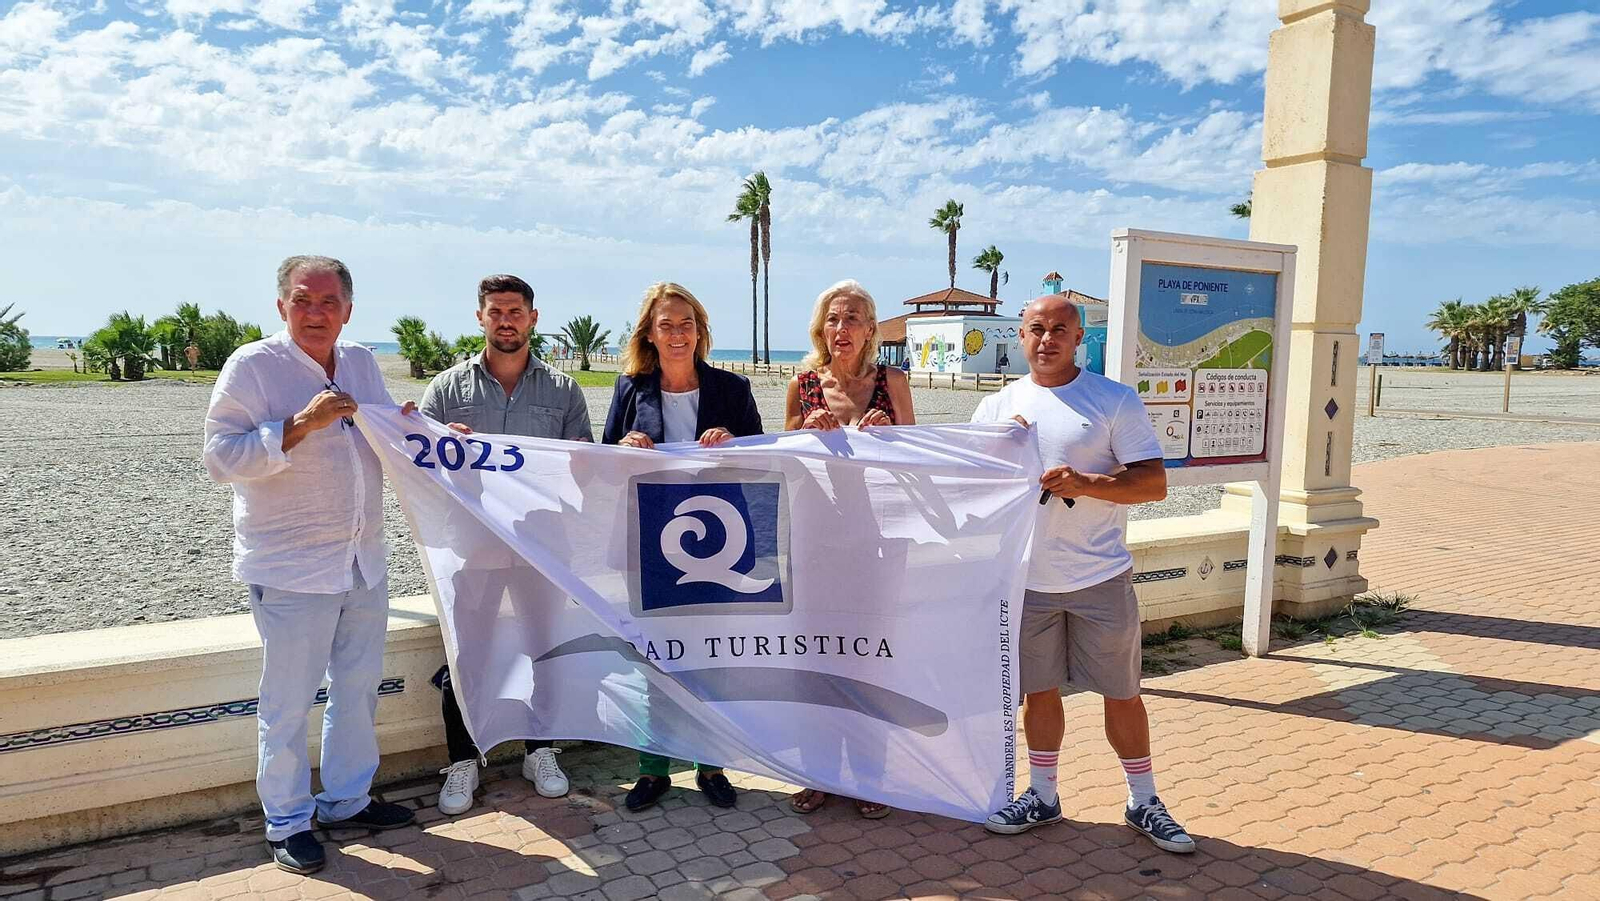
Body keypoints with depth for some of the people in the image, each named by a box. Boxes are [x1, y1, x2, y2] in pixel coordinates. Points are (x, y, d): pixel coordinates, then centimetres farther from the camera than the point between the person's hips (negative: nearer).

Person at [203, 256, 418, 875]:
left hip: (364, 562, 6)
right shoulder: (252, 365, -10)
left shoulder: (362, 363, 8)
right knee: (289, 703, 5)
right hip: (290, 568, -6)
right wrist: (301, 424, -26)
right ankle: (287, 822, 24)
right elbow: (221, 458, -16)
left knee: (359, 688, 17)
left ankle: (348, 799, 34)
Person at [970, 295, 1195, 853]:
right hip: (1027, 578, 3)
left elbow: (1154, 483, -8)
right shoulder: (996, 408, 6)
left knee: (1122, 693, 8)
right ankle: (1042, 796, 30)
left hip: (1101, 577, -2)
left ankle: (1143, 802, 27)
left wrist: (1084, 482, -21)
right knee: (1038, 692, 13)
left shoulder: (1116, 400, -3)